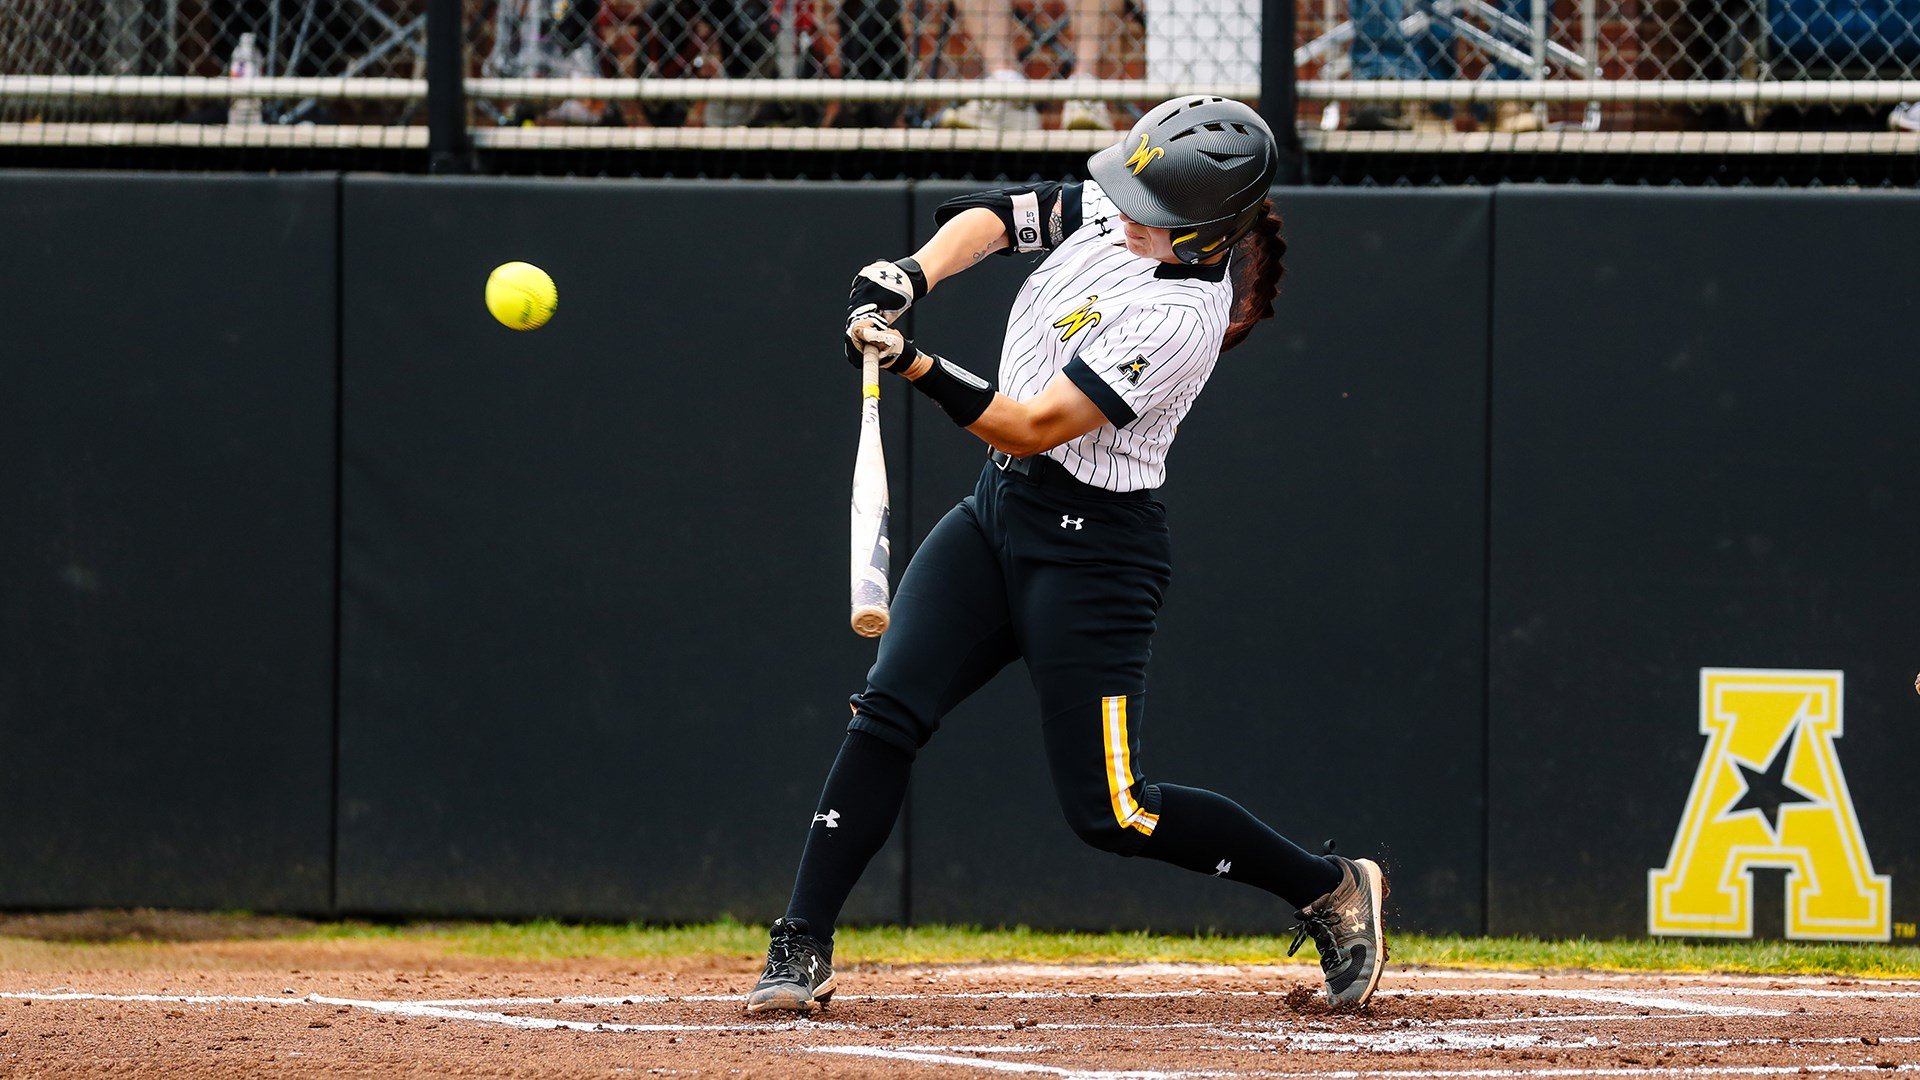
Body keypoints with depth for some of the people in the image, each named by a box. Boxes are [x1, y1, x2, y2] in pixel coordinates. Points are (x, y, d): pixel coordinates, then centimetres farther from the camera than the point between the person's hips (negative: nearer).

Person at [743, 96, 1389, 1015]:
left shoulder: (1177, 318, -25)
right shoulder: (1112, 210, -2)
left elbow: (1036, 427, -25)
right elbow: (996, 216, 2)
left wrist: (917, 368, -34)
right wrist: (910, 277, -16)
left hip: (1092, 550, -8)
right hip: (999, 509, 8)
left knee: (1107, 810, -6)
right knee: (888, 711, -9)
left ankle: (1331, 890, 12)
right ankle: (802, 951, -7)